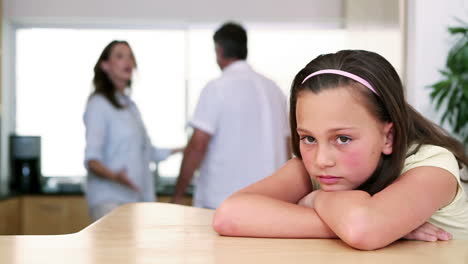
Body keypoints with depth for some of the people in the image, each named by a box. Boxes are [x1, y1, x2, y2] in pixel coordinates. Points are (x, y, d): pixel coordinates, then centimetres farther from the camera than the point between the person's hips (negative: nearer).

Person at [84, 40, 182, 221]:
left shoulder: (130, 105, 19)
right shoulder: (99, 104, -5)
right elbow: (92, 158, -15)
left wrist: (183, 150, 31)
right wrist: (113, 176, -34)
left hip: (137, 198, 8)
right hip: (110, 198, -8)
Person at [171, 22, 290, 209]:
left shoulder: (217, 88, -8)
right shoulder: (274, 89, 10)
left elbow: (197, 146, -12)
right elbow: (285, 148, 15)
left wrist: (178, 195, -5)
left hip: (222, 202, -5)